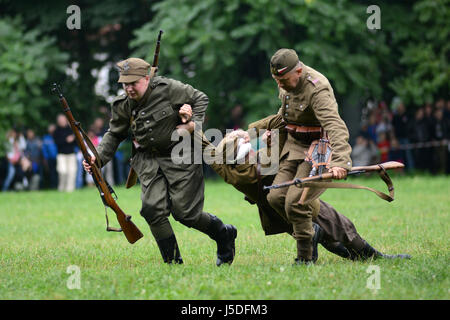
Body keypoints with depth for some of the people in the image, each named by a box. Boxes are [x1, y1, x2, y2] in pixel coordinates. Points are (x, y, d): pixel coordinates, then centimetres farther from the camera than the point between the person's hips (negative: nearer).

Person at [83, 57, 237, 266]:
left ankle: (224, 234, 22)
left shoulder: (167, 89, -12)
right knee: (153, 210, -14)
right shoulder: (123, 106, 1)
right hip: (149, 161, 4)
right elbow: (114, 135, 13)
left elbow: (200, 99, 0)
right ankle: (172, 262, -1)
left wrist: (193, 125, -13)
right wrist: (98, 158, -1)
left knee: (184, 212, -6)